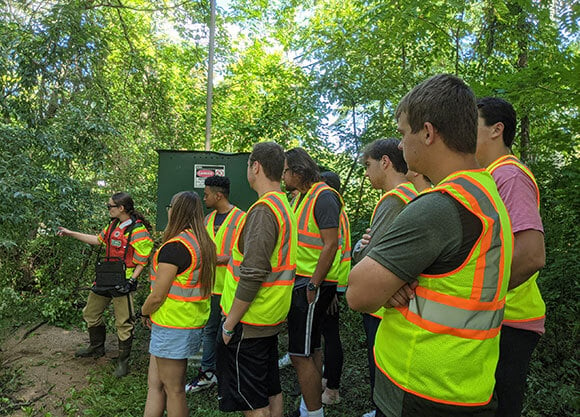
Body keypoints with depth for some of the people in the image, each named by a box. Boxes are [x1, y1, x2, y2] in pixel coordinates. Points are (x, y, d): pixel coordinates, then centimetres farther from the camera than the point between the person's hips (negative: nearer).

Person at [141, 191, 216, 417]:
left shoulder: (174, 247, -20)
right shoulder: (205, 244, 6)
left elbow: (158, 295, -19)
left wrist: (144, 313, 2)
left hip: (172, 326, -8)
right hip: (195, 322, 8)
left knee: (173, 390, 8)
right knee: (155, 383, 18)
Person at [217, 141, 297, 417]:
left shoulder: (263, 210, -20)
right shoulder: (285, 206, 11)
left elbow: (252, 273, -26)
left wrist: (229, 323, -17)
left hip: (250, 322, -9)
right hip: (272, 319, 9)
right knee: (271, 392, 21)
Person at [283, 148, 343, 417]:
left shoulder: (324, 197, -15)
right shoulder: (301, 197, 15)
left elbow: (331, 245, -20)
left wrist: (312, 286, -19)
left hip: (313, 284, -10)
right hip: (302, 281, 10)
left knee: (300, 354, -5)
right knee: (311, 348, 18)